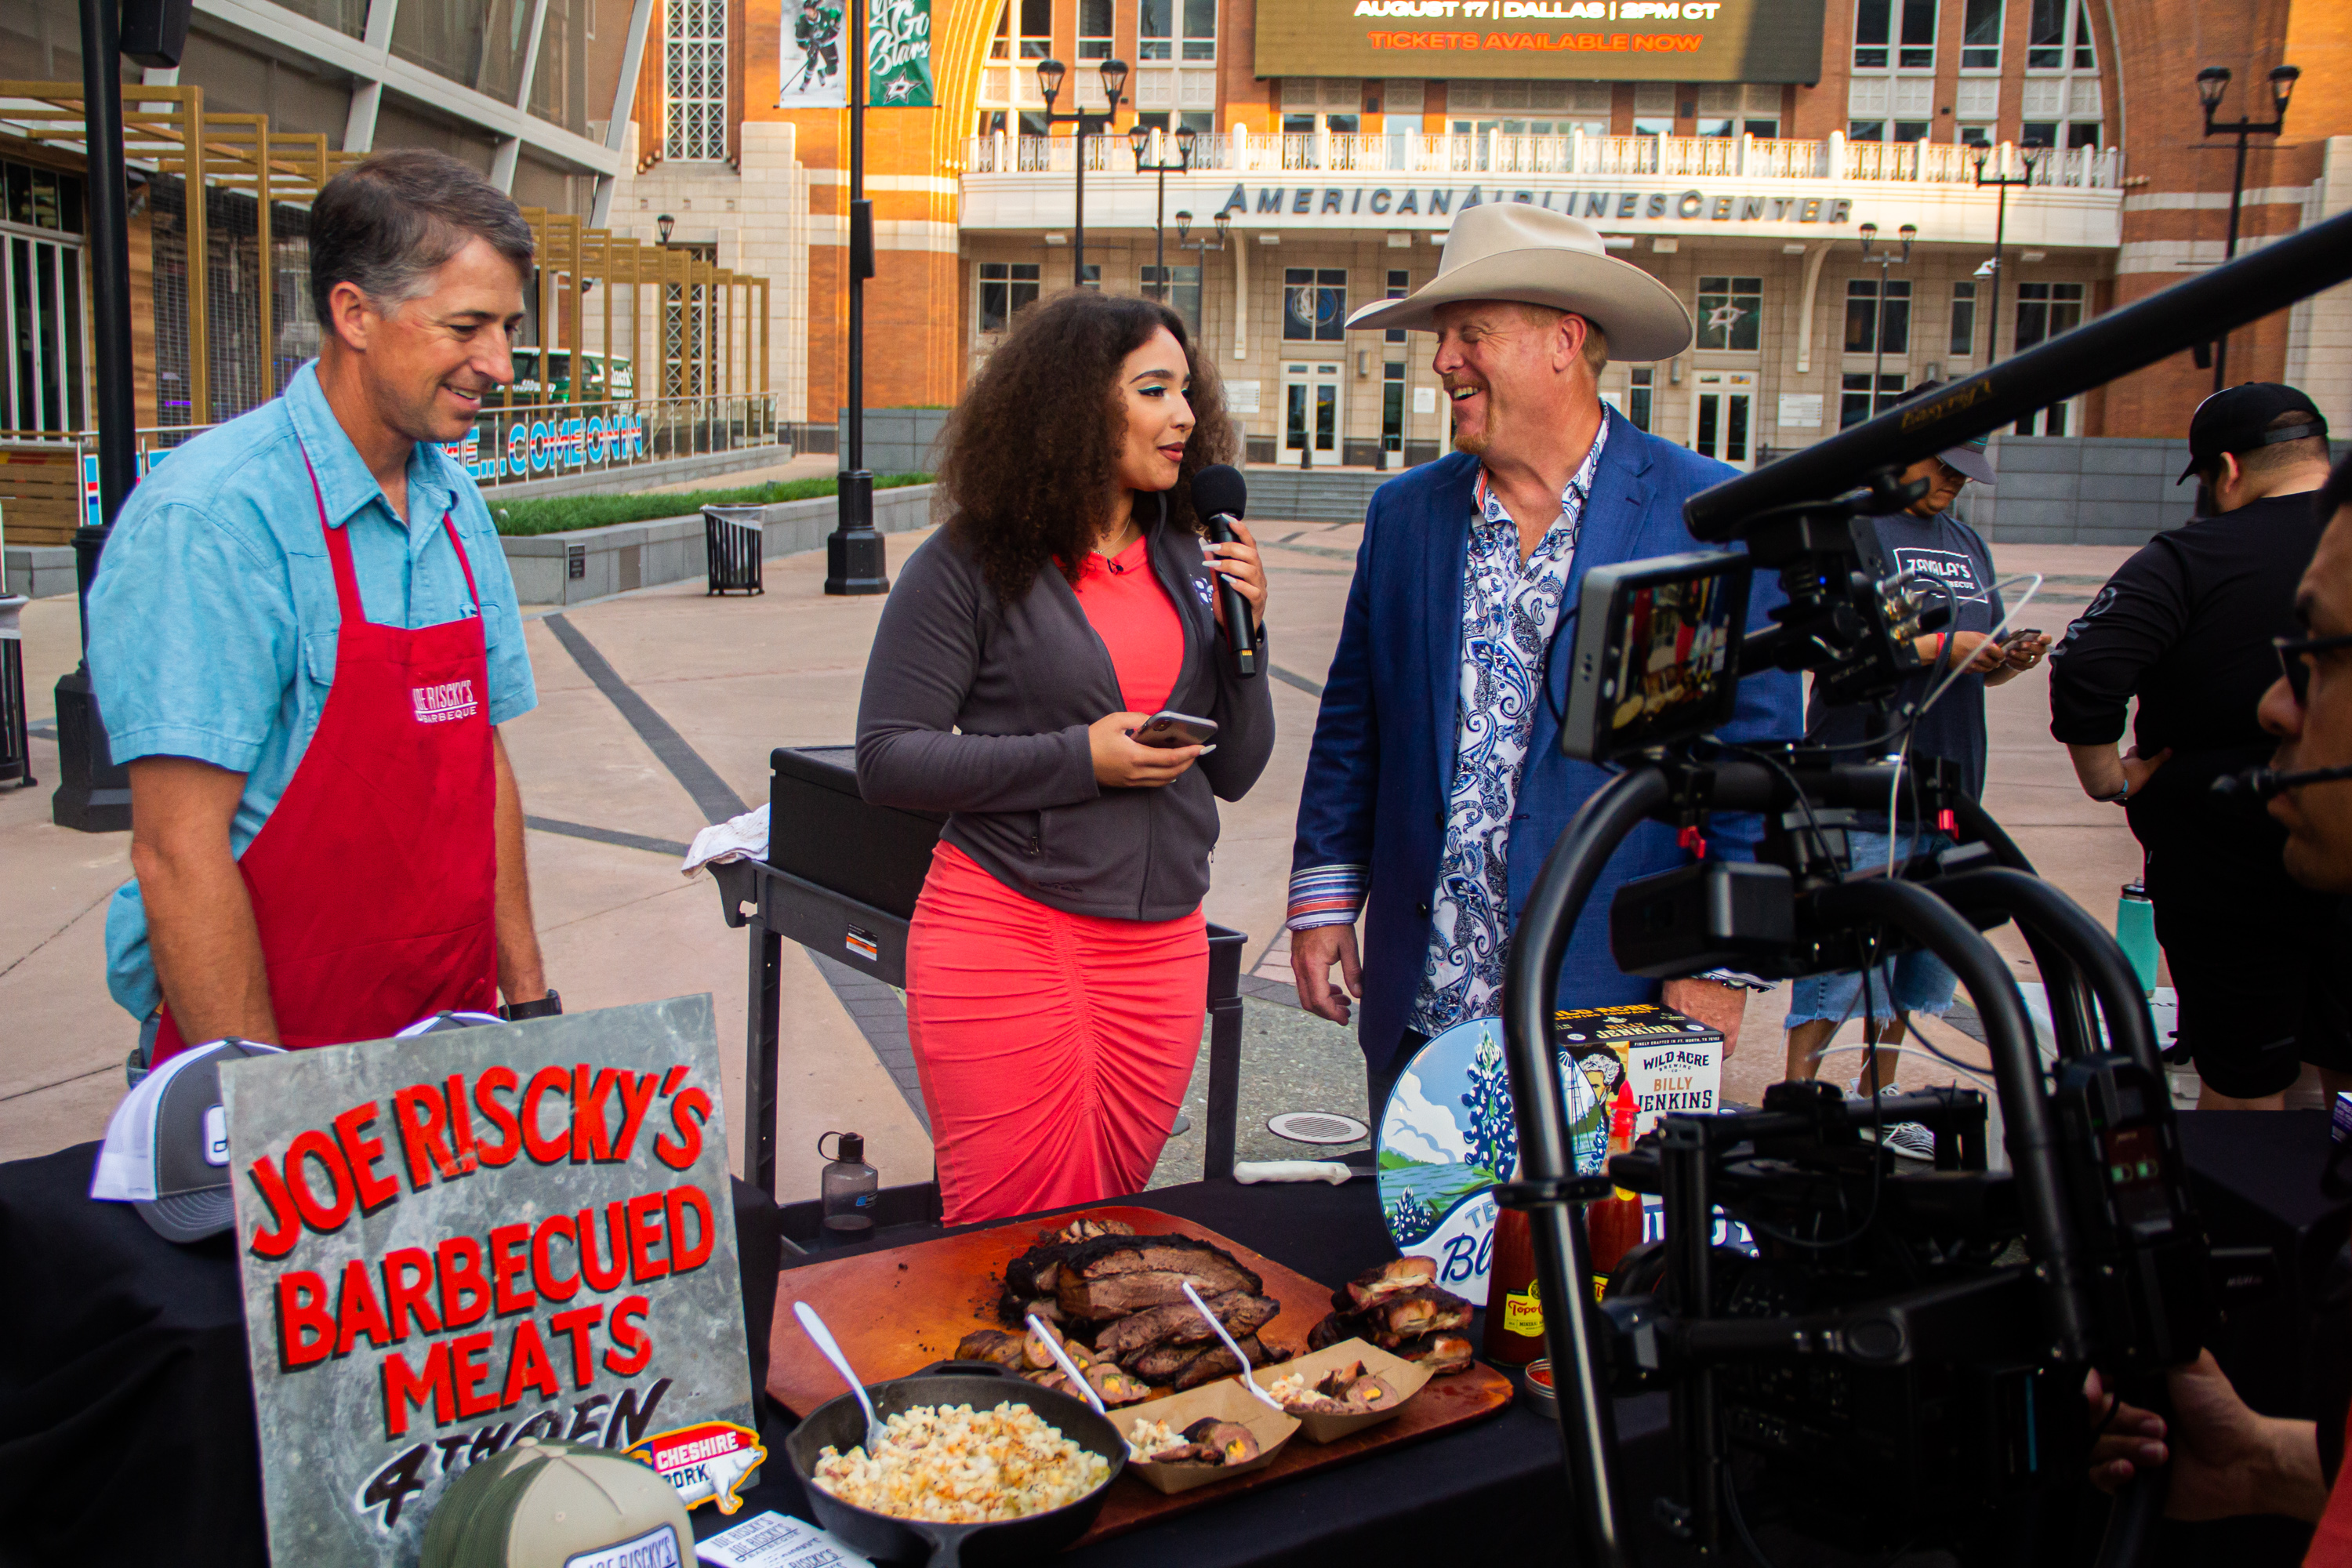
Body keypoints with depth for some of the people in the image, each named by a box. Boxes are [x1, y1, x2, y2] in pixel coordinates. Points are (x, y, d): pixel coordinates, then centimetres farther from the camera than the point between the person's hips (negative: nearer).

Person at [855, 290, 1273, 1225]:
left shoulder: (1189, 563, 10)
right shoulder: (973, 564, -5)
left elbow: (1235, 773, 13)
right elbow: (885, 759, -9)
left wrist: (1244, 631, -3)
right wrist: (1078, 759, -16)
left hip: (1163, 944, 5)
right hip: (1007, 932, -5)